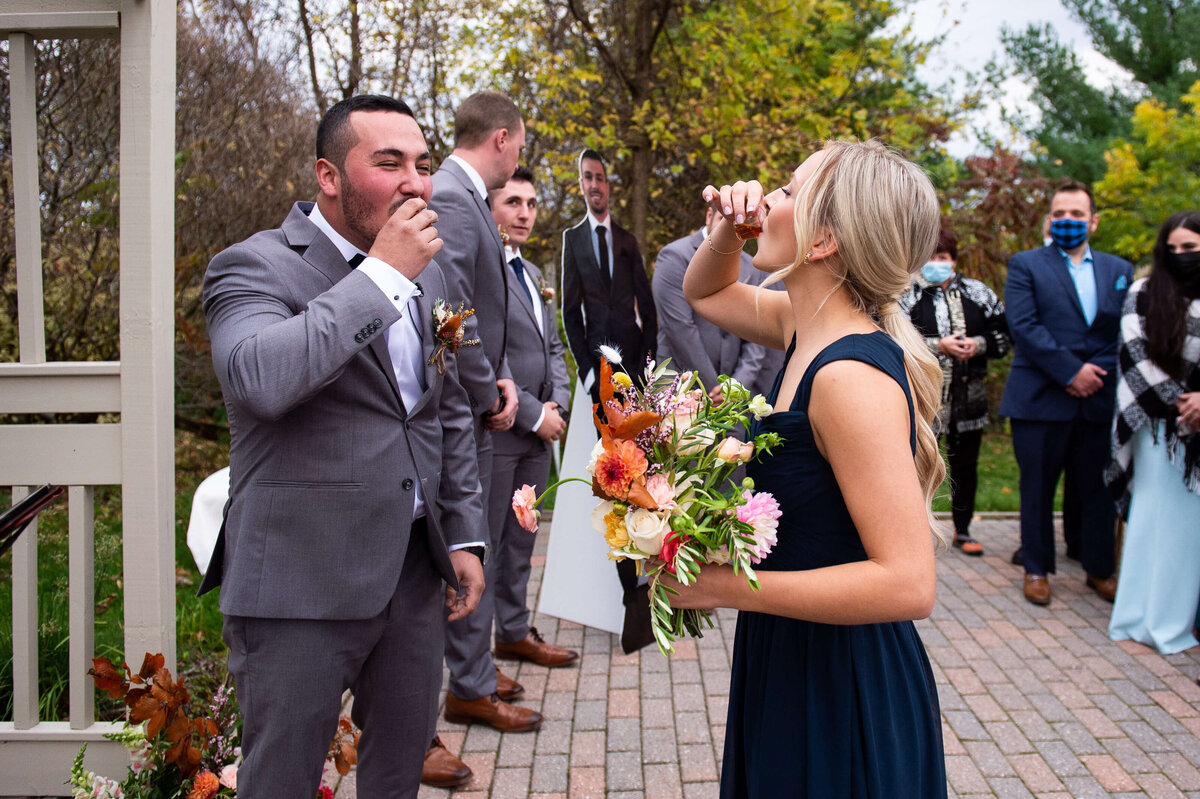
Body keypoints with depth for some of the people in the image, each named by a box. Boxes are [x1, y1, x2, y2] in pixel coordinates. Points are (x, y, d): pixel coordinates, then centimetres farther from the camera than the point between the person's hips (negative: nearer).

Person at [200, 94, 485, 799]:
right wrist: (382, 272, -25)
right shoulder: (254, 267, -11)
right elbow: (259, 378, -32)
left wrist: (465, 535, 14)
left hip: (414, 572, 7)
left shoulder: (426, 272, 11)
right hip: (302, 584, -6)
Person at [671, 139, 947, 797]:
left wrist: (724, 586, -29)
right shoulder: (808, 327, -1)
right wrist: (728, 228, -2)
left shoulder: (852, 378, -28)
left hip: (842, 696, -8)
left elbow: (907, 583, -32)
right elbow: (704, 292, 20)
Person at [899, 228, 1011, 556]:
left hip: (968, 397, 3)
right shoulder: (908, 296, 0)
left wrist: (979, 344, -10)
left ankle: (963, 531, 22)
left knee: (966, 466, 10)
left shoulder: (978, 294, 8)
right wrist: (938, 346, -17)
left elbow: (1004, 335, 9)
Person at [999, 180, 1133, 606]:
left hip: (1098, 398, 3)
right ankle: (1036, 568, 18)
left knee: (1098, 487, 9)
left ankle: (1100, 570, 23)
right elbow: (1024, 326, -9)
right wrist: (1071, 371, -13)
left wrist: (1099, 373, -10)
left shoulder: (1119, 270, 14)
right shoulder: (1025, 265, 3)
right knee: (1038, 487, 4)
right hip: (1041, 398, -3)